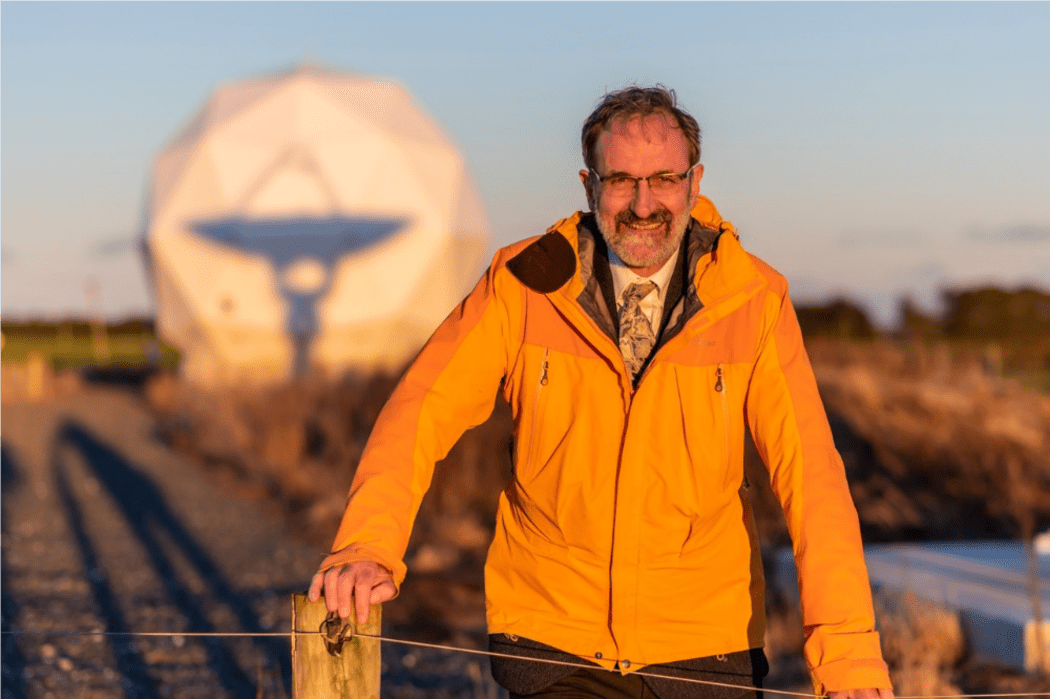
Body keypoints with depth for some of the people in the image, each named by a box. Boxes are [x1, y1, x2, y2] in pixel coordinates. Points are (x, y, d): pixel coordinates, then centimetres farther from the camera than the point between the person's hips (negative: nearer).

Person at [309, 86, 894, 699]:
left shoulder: (754, 301, -7)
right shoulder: (524, 285, -6)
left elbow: (810, 472, -13)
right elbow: (421, 413, -9)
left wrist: (846, 643, -24)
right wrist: (368, 546, -27)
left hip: (705, 648, 1)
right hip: (554, 642, -1)